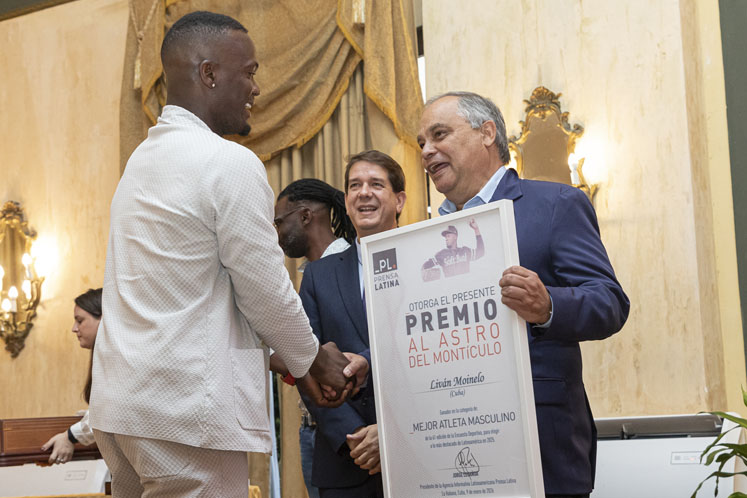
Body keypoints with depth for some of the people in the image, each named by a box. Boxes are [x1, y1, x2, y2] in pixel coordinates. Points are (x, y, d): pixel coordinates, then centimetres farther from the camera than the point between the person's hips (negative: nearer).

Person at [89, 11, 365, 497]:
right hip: (185, 411, -9)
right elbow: (264, 289, -9)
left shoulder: (143, 158, 15)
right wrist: (313, 359, 10)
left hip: (120, 402, 9)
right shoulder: (230, 163, -13)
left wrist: (298, 359, 18)